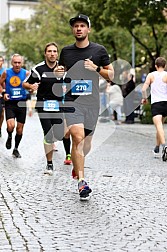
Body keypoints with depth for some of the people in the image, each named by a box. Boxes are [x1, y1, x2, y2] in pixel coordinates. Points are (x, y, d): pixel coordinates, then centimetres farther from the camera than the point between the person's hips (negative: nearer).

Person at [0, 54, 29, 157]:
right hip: (10, 103, -1)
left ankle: (16, 149, 27)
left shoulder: (26, 73, -4)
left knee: (20, 128, 7)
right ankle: (9, 137, 15)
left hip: (22, 103, 1)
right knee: (11, 126, -20)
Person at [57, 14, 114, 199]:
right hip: (71, 101, -1)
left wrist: (96, 68, -10)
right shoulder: (66, 51, 9)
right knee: (78, 138, -19)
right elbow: (61, 72, 23)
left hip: (91, 101, 1)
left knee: (86, 143, 10)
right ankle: (81, 181, -16)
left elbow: (111, 74, 8)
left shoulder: (99, 50, 4)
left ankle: (76, 167, 40)